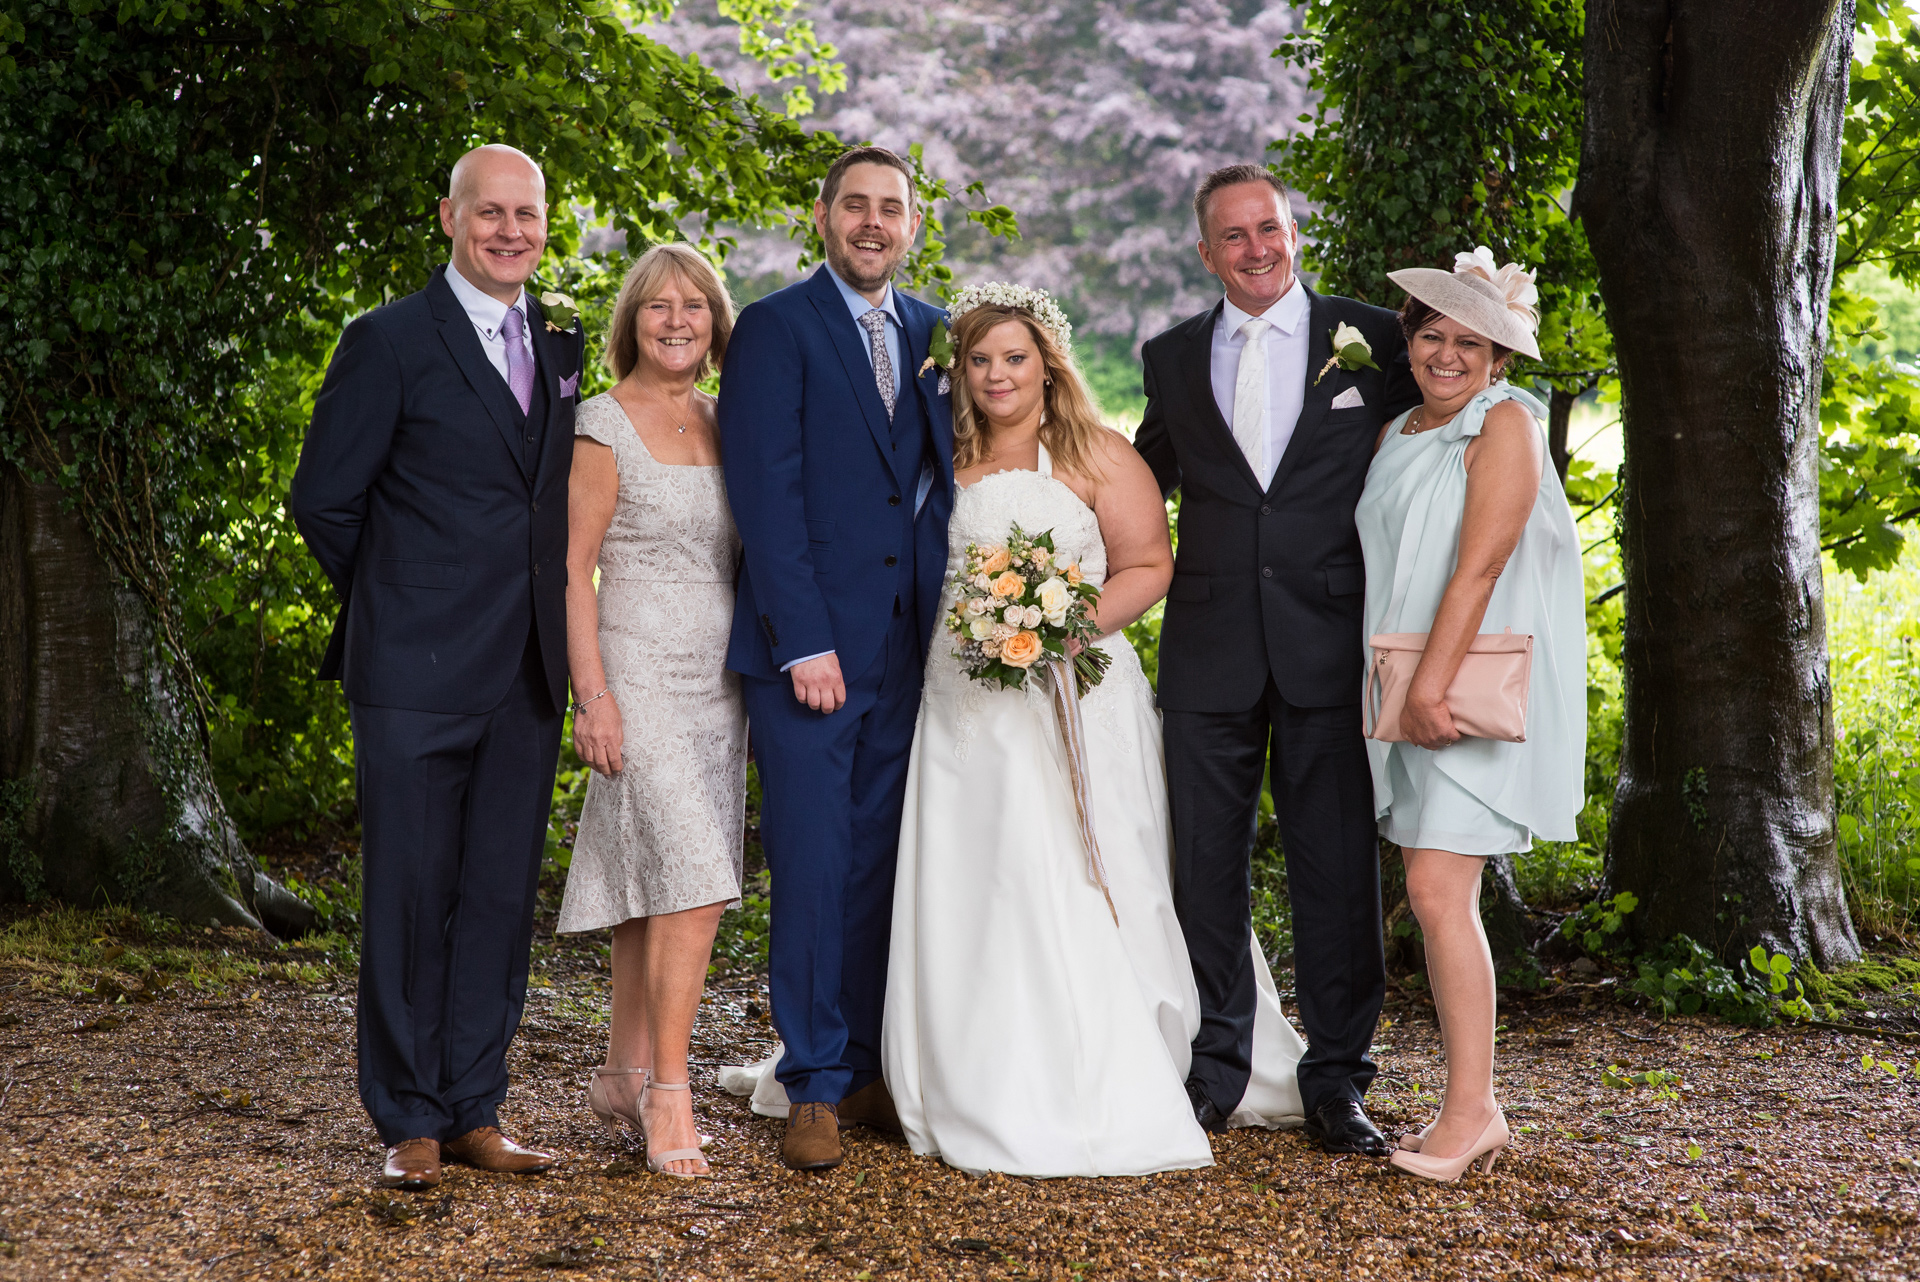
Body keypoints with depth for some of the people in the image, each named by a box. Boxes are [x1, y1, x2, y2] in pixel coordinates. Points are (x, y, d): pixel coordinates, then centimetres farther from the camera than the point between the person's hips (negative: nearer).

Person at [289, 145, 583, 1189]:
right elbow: (323, 499, -2)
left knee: (501, 896, 8)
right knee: (409, 896, 1)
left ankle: (474, 1111, 18)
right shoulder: (391, 340, -5)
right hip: (415, 672, -5)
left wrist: (521, 606, 10)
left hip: (526, 673, 5)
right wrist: (399, 600, 6)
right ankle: (409, 1122, 12)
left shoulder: (561, 342, 12)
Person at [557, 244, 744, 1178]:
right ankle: (667, 1093, -7)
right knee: (693, 884, -15)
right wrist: (592, 696, -14)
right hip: (643, 676, -6)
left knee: (655, 886, 10)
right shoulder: (604, 427, -6)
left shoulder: (722, 427, 13)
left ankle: (624, 1076, 18)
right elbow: (573, 568, -8)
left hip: (718, 681, 6)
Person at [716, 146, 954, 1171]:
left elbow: (949, 478, 15)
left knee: (882, 868, 9)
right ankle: (814, 1088, 7)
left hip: (908, 650, 5)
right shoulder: (775, 328, -3)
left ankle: (870, 1071, 19)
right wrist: (804, 641, -15)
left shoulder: (935, 336, 14)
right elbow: (766, 495, -9)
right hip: (808, 644, -5)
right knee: (813, 871, -3)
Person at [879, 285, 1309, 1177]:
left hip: (1076, 695, -4)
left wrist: (1079, 623, -17)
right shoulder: (946, 463, 14)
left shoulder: (1097, 456, 1)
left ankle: (1110, 1098, 1)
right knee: (970, 895, 2)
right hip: (965, 708, 5)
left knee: (1082, 892, -7)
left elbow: (1148, 566, -3)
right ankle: (999, 1095, 13)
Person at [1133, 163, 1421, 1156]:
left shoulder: (1369, 337, 4)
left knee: (1337, 866, 1)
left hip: (1329, 643, -2)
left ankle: (1337, 1084, 12)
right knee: (1208, 864, 7)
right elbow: (1145, 483, 22)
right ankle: (1214, 1072, 20)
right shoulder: (1173, 357, 10)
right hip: (1209, 651, 2)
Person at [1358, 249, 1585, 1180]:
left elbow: (1481, 563, -17)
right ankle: (1469, 1107, 13)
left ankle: (1472, 1110, -6)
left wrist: (1432, 684, -21)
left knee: (1439, 891, -13)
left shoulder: (1506, 422, -8)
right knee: (1432, 898, 7)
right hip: (1411, 694, 8)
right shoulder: (1397, 435, 15)